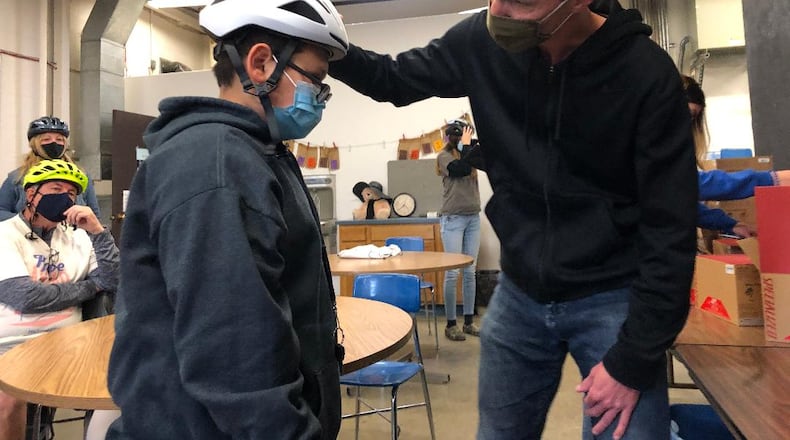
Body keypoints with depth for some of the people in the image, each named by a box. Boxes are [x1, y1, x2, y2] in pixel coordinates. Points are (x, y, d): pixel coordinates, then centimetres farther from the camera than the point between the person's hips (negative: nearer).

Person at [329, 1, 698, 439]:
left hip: (612, 298, -3)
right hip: (518, 294, 4)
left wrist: (634, 359, -15)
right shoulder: (482, 40, -9)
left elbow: (670, 228, -15)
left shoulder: (645, 73, -18)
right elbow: (395, 79, 8)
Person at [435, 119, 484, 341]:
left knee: (470, 272, 8)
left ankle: (469, 321, 15)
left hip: (473, 218, 6)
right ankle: (451, 324, 4)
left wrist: (477, 144, -7)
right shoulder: (445, 156, -2)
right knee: (452, 273, -4)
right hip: (453, 219, -5)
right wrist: (466, 146, -7)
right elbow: (462, 169, -19)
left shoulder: (469, 154, 12)